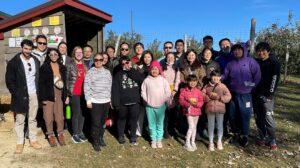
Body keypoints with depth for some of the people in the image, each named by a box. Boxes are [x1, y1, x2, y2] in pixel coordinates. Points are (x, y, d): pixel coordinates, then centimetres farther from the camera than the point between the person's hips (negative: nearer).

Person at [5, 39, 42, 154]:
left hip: (34, 95, 4)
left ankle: (33, 140, 23)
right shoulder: (13, 62, -8)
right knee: (20, 120, 7)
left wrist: (38, 91, 4)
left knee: (32, 119, 13)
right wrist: (16, 94, -11)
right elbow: (9, 81, -8)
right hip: (20, 96, -3)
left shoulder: (36, 61, 5)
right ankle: (20, 143, 18)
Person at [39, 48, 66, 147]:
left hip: (59, 94, 3)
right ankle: (50, 135, 19)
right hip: (48, 94, -3)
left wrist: (65, 96, 5)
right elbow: (41, 83, -7)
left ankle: (60, 134, 19)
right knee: (49, 116, 5)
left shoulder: (62, 67, 9)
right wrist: (43, 98, -12)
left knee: (60, 115, 4)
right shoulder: (44, 67, -3)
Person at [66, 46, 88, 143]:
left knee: (82, 113, 9)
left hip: (84, 93, 4)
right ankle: (75, 134, 14)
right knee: (76, 114, 1)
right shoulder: (70, 66, -1)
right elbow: (67, 80, -3)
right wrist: (67, 95, -8)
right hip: (74, 94, -4)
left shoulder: (85, 66, 11)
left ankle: (80, 132, 22)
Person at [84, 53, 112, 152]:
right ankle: (96, 141, 13)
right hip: (95, 102, -4)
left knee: (103, 122, 13)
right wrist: (88, 100, -10)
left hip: (106, 101, 4)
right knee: (96, 123, -2)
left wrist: (110, 98, 12)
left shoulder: (107, 72, 9)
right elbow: (86, 87, -5)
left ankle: (100, 138, 32)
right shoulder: (90, 72, -3)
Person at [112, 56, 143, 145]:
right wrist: (116, 103, -12)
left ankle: (133, 137, 26)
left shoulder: (135, 72, 8)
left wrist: (131, 70, -13)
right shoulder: (118, 74, 2)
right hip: (122, 102, -1)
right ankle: (121, 136, 31)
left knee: (134, 119, 10)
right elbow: (115, 90, -5)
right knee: (122, 119, 13)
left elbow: (141, 80, -14)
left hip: (135, 101, 1)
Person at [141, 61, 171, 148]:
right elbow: (143, 92, 3)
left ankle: (159, 140, 20)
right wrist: (147, 100, -5)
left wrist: (163, 100, -6)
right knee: (152, 124, 9)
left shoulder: (163, 80, 1)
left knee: (160, 124, 8)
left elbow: (168, 92, 1)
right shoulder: (147, 80, 1)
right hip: (149, 106, 0)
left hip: (161, 106, 0)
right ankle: (153, 140, 21)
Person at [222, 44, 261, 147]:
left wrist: (252, 86, -4)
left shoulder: (250, 62, -4)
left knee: (245, 115, 1)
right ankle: (236, 134, 27)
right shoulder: (230, 64, 10)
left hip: (245, 95, -4)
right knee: (232, 115, 11)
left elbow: (257, 75, -6)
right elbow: (225, 76, 11)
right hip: (233, 94, 4)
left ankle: (244, 136, 18)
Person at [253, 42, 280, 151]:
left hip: (267, 95, -4)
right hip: (256, 94, 4)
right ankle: (263, 138, 19)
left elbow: (275, 79, -8)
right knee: (258, 118, 7)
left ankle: (272, 140, 5)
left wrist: (270, 94, -14)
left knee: (268, 118, -8)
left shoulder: (274, 63, -1)